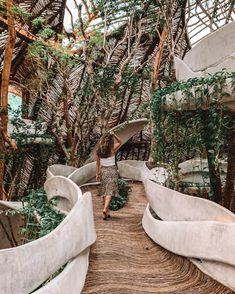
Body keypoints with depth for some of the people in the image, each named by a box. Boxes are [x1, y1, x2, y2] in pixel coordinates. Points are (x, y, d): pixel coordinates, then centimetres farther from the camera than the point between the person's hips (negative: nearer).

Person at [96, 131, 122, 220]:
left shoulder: (98, 150, -2)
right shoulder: (112, 149, -11)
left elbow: (97, 163, 3)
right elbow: (120, 142, 7)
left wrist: (97, 174, 10)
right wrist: (114, 135, -6)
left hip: (103, 170, 4)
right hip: (112, 170, -3)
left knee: (104, 191, 12)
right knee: (110, 191, -1)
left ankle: (107, 212, 19)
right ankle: (105, 209, -18)